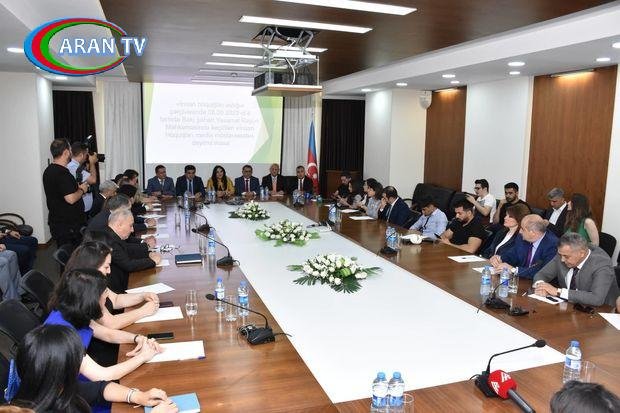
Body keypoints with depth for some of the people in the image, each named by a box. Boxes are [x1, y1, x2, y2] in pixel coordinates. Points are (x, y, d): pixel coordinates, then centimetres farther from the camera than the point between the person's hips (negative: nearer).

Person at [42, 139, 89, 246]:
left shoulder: (48, 170, 11)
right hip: (68, 224, -10)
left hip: (55, 221, 10)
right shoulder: (63, 173, -21)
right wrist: (82, 190, -9)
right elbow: (71, 199, -27)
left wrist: (77, 187, 17)